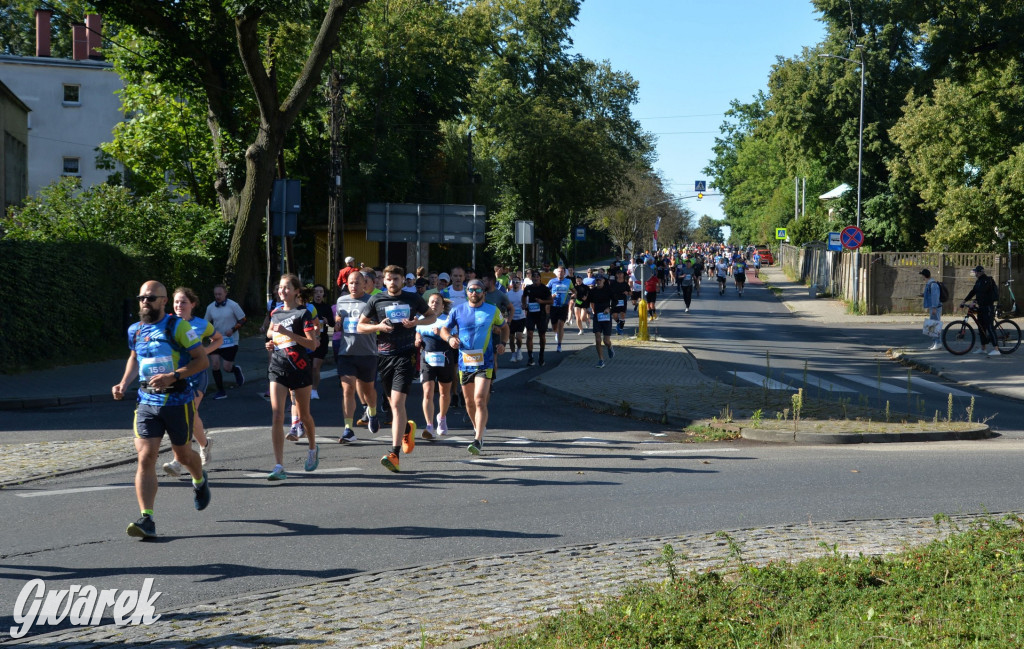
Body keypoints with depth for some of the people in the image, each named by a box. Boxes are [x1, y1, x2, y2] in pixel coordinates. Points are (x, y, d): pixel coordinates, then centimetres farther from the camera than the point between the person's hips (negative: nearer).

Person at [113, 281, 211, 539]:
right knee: (145, 458, -11)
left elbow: (203, 360, -10)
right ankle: (147, 520, -15)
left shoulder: (177, 327, -9)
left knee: (183, 455, 14)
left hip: (177, 402, -3)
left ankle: (200, 481, 50)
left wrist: (173, 376, -22)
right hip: (147, 402, 3)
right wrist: (124, 384, 12)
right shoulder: (135, 330, 8)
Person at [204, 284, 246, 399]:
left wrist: (233, 330, -17)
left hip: (230, 341, -3)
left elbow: (243, 320, -3)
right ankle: (220, 391, 4)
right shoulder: (210, 307, 3)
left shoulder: (233, 305, -8)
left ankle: (236, 370, 32)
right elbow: (206, 323, 14)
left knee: (226, 367, -6)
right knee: (215, 365, -9)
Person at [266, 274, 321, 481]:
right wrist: (271, 343, 7)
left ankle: (313, 449, 41)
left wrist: (288, 333, -22)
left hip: (300, 368, -4)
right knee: (277, 416, -9)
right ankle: (279, 467, -12)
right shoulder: (275, 312, 10)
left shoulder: (303, 313, -7)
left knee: (303, 414, 11)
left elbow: (313, 344, -15)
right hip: (277, 368, 4)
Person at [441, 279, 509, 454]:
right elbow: (444, 329, 10)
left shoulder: (493, 311, 5)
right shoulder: (457, 311, 6)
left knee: (480, 400, -16)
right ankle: (478, 428, 38)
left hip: (485, 363, -3)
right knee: (469, 402, 12)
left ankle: (478, 440, -21)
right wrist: (450, 338, -12)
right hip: (464, 362, 3)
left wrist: (502, 343, 1)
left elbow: (504, 327, 19)